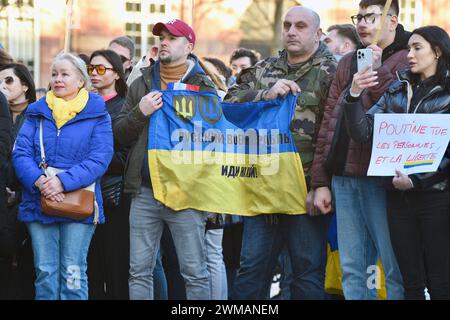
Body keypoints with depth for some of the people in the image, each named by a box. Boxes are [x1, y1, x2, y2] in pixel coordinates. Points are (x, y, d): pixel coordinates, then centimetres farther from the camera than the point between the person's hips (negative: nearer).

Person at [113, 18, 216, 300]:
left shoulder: (204, 88, 2)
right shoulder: (141, 85, 13)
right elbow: (119, 135, 10)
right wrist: (140, 113, -7)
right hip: (145, 192, 4)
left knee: (195, 273, -1)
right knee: (140, 272, 6)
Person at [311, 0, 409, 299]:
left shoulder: (408, 59, 0)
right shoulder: (348, 63, 19)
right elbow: (328, 122, 16)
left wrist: (378, 70, -15)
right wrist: (321, 182, 11)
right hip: (344, 178, 6)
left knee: (396, 269, -4)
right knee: (352, 270, 8)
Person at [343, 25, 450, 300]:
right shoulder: (398, 90, 12)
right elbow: (363, 132, 4)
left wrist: (415, 181, -17)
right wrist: (354, 95, -11)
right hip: (399, 196, 4)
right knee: (410, 282, 8)